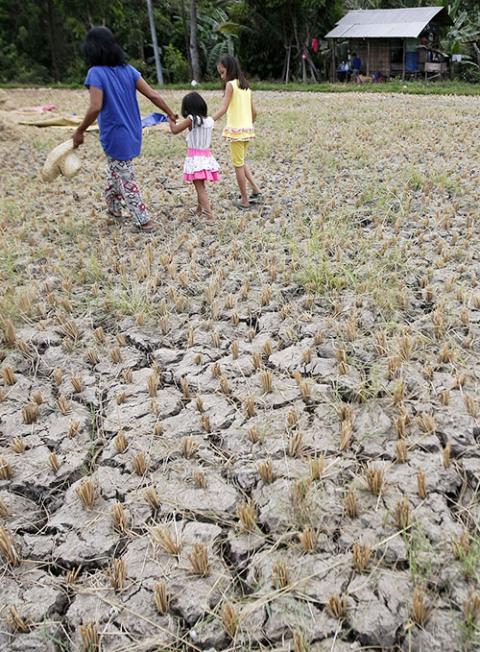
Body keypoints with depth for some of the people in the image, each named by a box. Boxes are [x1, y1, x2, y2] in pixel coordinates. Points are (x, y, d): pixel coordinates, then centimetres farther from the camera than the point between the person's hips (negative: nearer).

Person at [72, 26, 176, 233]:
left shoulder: (96, 73, -15)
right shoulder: (127, 69, 2)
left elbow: (95, 107, -24)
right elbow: (152, 95, -1)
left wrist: (79, 132, -13)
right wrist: (170, 114, 9)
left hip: (115, 137, -7)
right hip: (132, 134, 7)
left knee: (126, 181, 5)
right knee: (116, 172, 26)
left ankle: (144, 221, 6)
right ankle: (113, 208, 40)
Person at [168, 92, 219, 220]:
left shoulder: (191, 120, -13)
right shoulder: (210, 120, 3)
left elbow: (175, 130, -10)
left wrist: (170, 119, 7)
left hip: (195, 158, -6)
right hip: (206, 157, 6)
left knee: (200, 188, -7)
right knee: (201, 186, 21)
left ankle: (209, 214, -15)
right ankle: (200, 210, 34)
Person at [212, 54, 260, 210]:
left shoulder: (230, 84, -9)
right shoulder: (246, 86, 13)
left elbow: (223, 109, -19)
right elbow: (254, 112, 14)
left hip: (236, 130, -7)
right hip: (247, 130, 8)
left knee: (238, 165, 2)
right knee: (241, 162, 23)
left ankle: (244, 200, 7)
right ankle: (255, 189, 17)